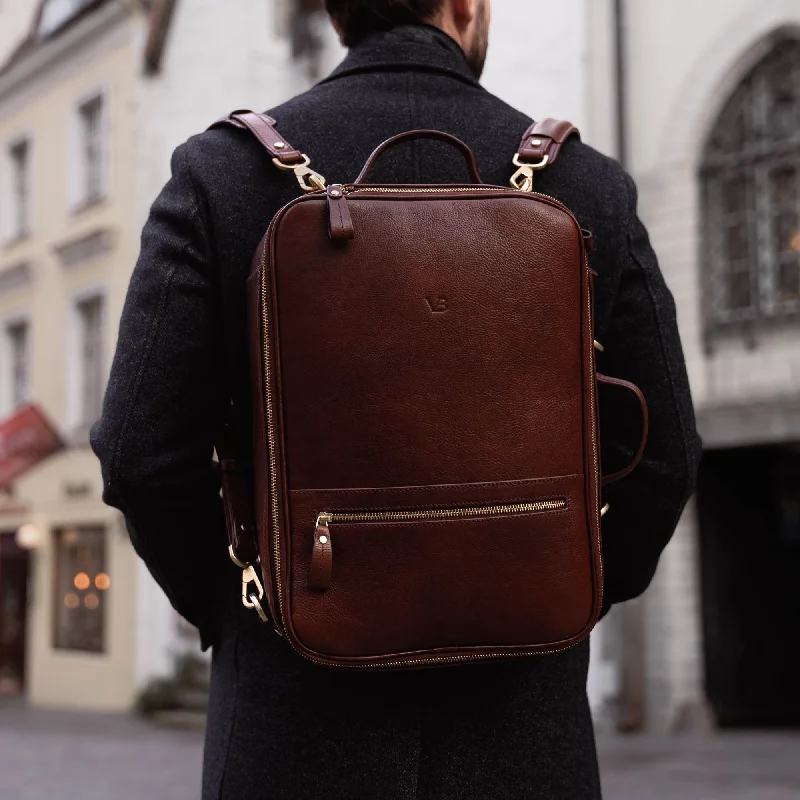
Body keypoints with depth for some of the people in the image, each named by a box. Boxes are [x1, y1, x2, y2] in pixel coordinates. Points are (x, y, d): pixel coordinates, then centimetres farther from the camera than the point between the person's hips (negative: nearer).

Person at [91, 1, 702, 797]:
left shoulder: (220, 171, -5)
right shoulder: (589, 185, -1)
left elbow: (143, 454, -8)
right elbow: (661, 459, 0)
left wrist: (228, 618, 8)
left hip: (299, 720, -1)